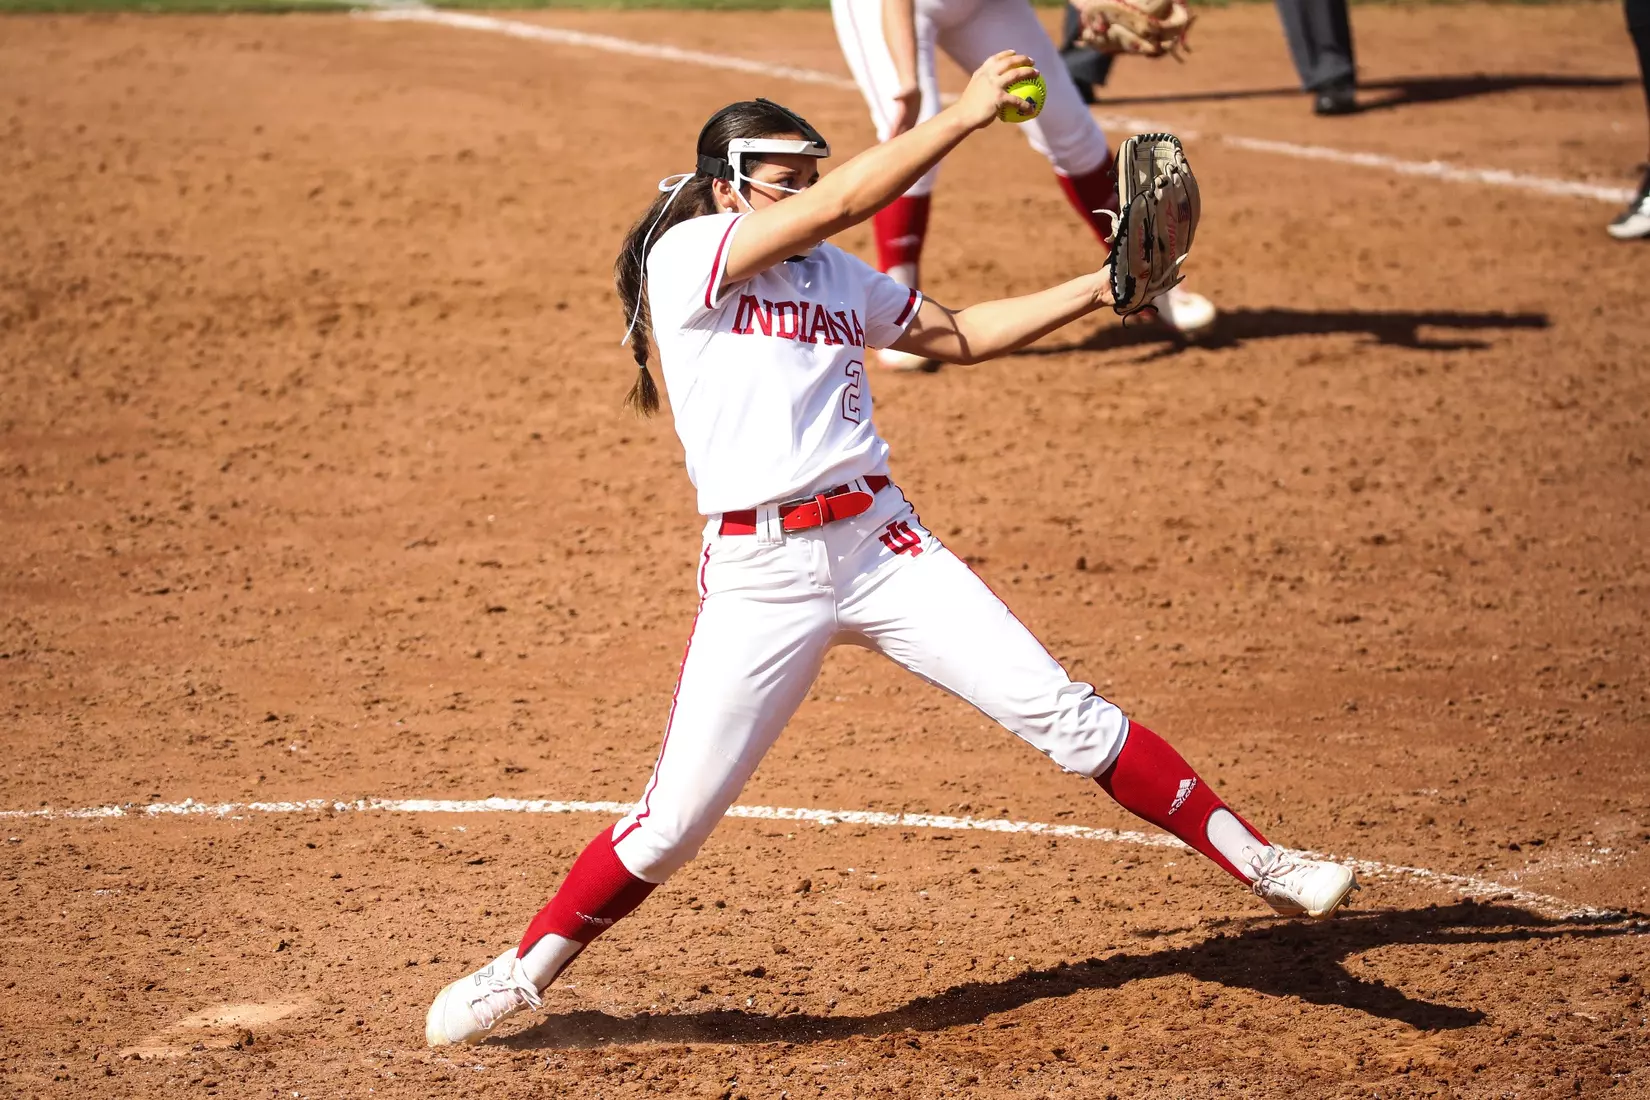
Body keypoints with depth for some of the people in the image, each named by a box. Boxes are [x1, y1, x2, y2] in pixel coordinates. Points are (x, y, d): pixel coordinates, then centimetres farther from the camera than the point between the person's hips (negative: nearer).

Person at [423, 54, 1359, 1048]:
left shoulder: (835, 278, 13)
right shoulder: (683, 257, -6)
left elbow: (959, 335, 23)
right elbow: (845, 202, -16)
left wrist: (1098, 288, 14)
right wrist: (967, 113, -14)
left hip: (879, 543, 5)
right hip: (757, 572, -5)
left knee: (1060, 711, -3)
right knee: (674, 822, -5)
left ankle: (1260, 864, 2)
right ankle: (525, 972, 14)